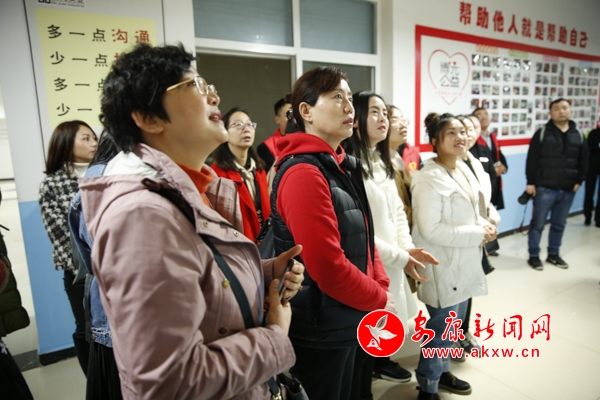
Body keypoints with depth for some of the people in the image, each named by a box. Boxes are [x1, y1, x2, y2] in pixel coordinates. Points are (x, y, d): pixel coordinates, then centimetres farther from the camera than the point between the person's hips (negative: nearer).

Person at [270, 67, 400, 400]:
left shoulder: (343, 166, 7)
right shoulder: (303, 172, -23)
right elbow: (326, 264, -28)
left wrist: (381, 286, 1)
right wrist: (379, 300, -14)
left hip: (347, 320, 9)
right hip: (320, 328, -9)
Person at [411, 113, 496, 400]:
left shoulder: (464, 170, 7)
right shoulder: (429, 178, -21)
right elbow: (430, 229, -26)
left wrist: (484, 225, -3)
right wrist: (478, 234, -19)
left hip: (464, 263, 9)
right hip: (444, 267, -8)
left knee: (453, 324, 22)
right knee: (441, 328, 5)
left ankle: (442, 371, 44)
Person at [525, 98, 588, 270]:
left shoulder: (578, 135, 9)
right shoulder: (542, 133, -4)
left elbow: (583, 161, 14)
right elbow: (532, 159, -6)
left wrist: (578, 181, 6)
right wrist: (531, 182, -10)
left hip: (568, 190, 4)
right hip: (544, 188, -4)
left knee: (559, 224, 14)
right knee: (538, 223, 2)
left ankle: (553, 254, 28)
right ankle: (533, 256, 13)